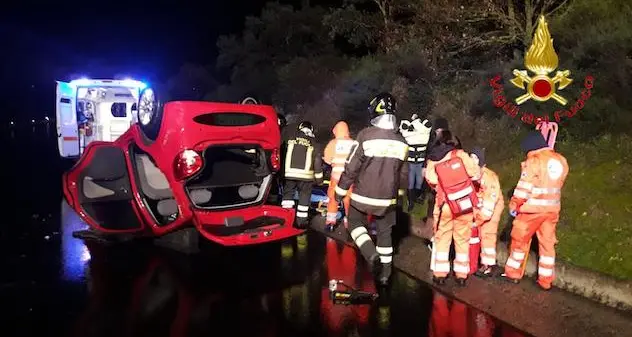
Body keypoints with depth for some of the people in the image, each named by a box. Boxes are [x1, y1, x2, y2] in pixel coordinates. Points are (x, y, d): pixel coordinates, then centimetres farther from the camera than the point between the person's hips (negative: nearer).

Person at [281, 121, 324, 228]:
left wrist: (281, 173, 16)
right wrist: (319, 178, 9)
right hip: (306, 175, -1)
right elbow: (317, 162, 3)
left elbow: (283, 154, 8)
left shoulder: (290, 139, 5)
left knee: (288, 194, 15)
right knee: (304, 198, 10)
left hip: (289, 173, 1)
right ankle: (301, 221, 12)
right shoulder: (313, 144, 4)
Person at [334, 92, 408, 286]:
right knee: (385, 232, 16)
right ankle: (385, 273, 23)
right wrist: (399, 193, 26)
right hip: (387, 198, 4)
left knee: (355, 222, 17)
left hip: (364, 195, -4)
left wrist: (340, 191, 0)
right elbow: (403, 173, 9)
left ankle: (371, 253, -4)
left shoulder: (366, 136, -16)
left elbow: (351, 167, -12)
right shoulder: (401, 141, 0)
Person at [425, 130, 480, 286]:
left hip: (443, 204, 1)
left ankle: (440, 273, 15)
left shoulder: (432, 159, 3)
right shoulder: (460, 154, -2)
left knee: (441, 239, 13)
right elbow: (475, 173, -11)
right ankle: (461, 275, 17)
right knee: (462, 239, 10)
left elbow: (431, 180, -6)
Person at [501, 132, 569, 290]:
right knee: (547, 244, 11)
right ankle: (545, 280, 16)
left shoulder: (534, 160, -13)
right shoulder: (561, 161, 7)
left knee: (519, 240, 9)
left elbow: (524, 186, -15)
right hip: (552, 209, 6)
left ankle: (513, 273, 16)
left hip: (533, 209, -6)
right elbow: (556, 185, 14)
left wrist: (514, 205, -6)